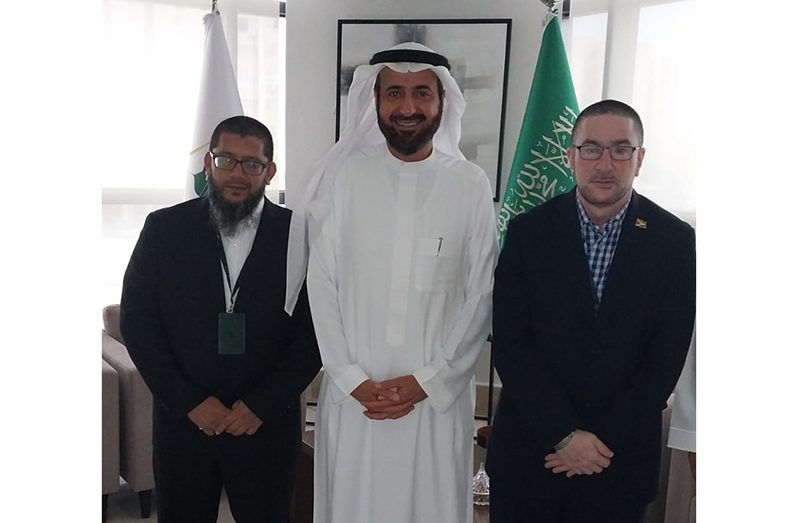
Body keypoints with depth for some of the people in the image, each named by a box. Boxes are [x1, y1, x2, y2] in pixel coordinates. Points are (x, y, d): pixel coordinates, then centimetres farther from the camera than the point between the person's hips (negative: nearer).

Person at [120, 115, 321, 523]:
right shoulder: (164, 228, 1)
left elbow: (315, 332, -4)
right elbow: (136, 321, -1)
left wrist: (263, 404, -9)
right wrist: (190, 402, -8)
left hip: (267, 424, -1)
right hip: (183, 420, 1)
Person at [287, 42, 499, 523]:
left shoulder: (472, 185, -3)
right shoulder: (345, 176, -2)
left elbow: (481, 296, -2)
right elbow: (322, 284, -1)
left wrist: (428, 381, -7)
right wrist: (352, 379, -7)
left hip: (439, 394, 0)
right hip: (353, 394, 1)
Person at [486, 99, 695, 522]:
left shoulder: (676, 242, -5)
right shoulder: (529, 231, -5)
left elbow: (666, 359, -5)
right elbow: (509, 345, -8)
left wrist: (605, 440, -10)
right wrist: (564, 435, -13)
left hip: (622, 458, 0)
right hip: (529, 449, 0)